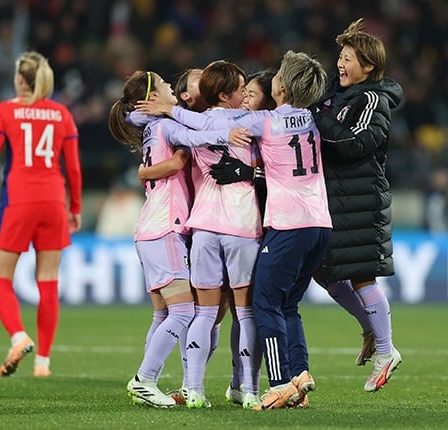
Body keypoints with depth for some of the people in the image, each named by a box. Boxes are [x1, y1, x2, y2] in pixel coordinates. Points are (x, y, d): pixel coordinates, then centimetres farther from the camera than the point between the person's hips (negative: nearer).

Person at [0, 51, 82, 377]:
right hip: (53, 201, 3)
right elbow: (73, 168, 8)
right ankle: (43, 360, 5)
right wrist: (76, 209, 17)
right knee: (49, 284, 6)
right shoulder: (62, 114, 8)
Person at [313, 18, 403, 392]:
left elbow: (355, 143, -23)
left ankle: (385, 351, 4)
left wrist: (318, 122, -21)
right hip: (332, 197, 9)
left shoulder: (374, 101, -10)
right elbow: (326, 136, 24)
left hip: (361, 200, -9)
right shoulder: (337, 94, 15)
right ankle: (372, 330, 29)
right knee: (325, 273, 12)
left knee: (361, 275, -7)